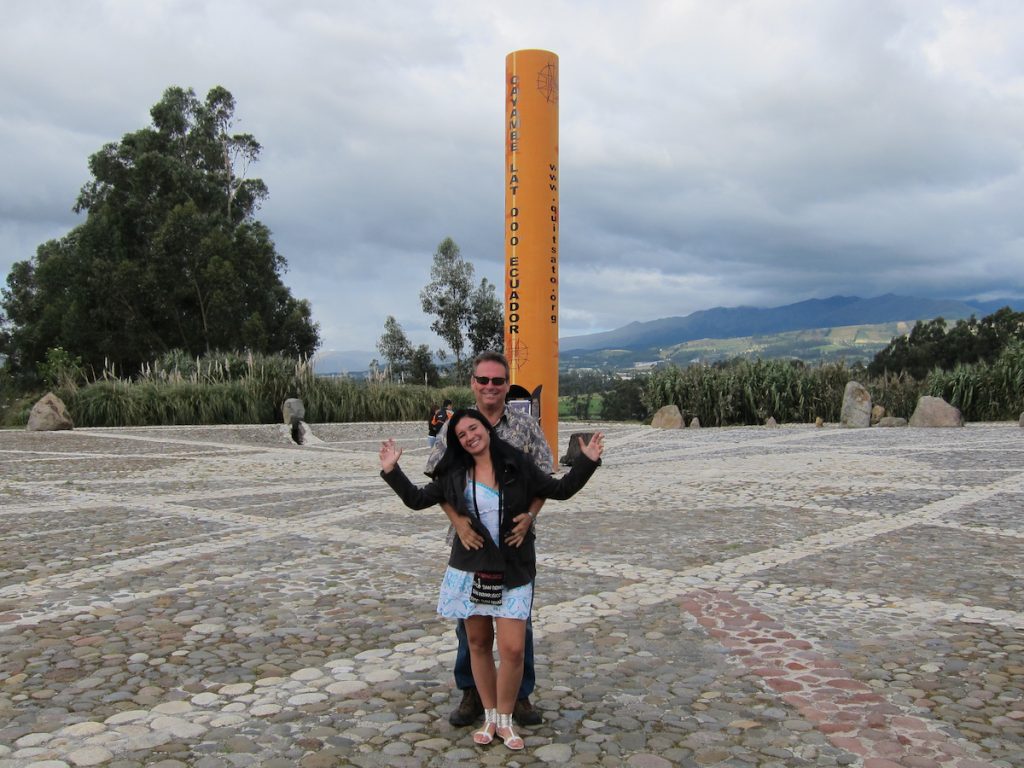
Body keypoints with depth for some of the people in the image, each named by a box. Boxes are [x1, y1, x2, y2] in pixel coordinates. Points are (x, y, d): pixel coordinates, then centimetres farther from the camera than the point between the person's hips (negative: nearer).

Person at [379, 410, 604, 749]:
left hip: (512, 571, -2)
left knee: (513, 649, -7)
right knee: (479, 644, 11)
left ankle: (505, 720, 13)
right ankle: (490, 717, 28)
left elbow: (561, 489, 3)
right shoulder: (453, 475, 3)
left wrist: (587, 461, -7)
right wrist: (392, 471, 2)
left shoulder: (518, 466, -2)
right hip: (471, 569, 2)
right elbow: (417, 499, 11)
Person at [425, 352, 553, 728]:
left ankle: (520, 695, 24)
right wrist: (458, 520, -16)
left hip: (515, 540, 0)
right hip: (469, 539, 1)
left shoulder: (526, 425, -1)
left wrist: (529, 515, -17)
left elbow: (544, 478, 0)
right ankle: (471, 694, 27)